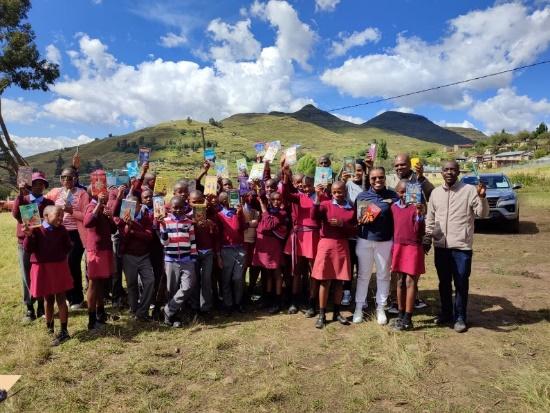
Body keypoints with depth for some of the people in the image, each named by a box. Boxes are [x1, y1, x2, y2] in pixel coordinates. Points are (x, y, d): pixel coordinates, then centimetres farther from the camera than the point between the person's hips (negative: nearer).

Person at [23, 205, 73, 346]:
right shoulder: (36, 230, -9)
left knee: (60, 299, 1)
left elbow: (67, 247, 9)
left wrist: (60, 255, -7)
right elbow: (28, 249, -13)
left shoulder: (61, 229, -1)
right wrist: (29, 235, -25)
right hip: (42, 268, -1)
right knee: (49, 299, 12)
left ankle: (63, 331, 7)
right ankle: (49, 326, 33)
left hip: (59, 267, 1)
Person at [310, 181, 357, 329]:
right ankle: (322, 315, 10)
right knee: (325, 281, 1)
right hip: (326, 244, -3)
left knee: (339, 281, 9)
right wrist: (318, 197, -27)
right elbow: (314, 216, -19)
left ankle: (336, 312, 23)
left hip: (342, 246, 3)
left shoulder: (351, 209, 6)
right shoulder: (326, 204, -2)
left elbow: (354, 230, 6)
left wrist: (342, 224, -11)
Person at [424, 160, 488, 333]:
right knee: (444, 282, 15)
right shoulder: (436, 192, 7)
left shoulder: (469, 190, -5)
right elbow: (430, 219, 12)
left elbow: (483, 214, -8)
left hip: (462, 247, -4)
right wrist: (427, 240, 9)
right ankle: (446, 313, 31)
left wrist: (482, 197, -25)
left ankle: (460, 317, 21)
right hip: (440, 246, 4)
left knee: (461, 283, 6)